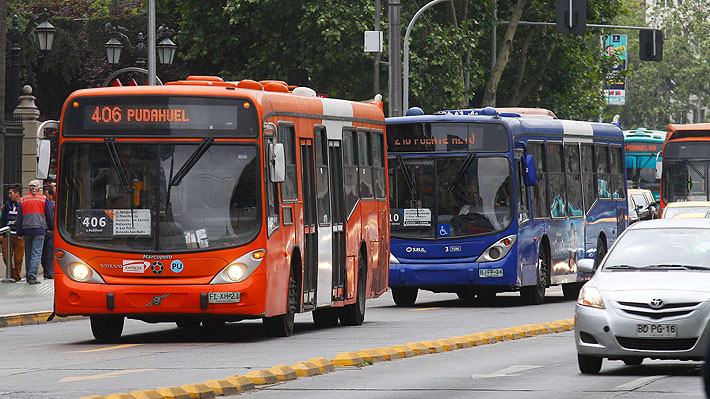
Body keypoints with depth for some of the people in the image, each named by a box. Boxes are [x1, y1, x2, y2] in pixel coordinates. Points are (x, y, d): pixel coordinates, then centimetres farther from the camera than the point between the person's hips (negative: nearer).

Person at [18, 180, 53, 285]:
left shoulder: (23, 200, 6)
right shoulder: (43, 199, 0)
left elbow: (19, 217, 7)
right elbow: (50, 215, 3)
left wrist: (20, 232, 11)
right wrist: (51, 227, 18)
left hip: (26, 229, 3)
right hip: (39, 229, -3)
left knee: (28, 253, 13)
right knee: (36, 253, -6)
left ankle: (29, 276, 17)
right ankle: (32, 276, -18)